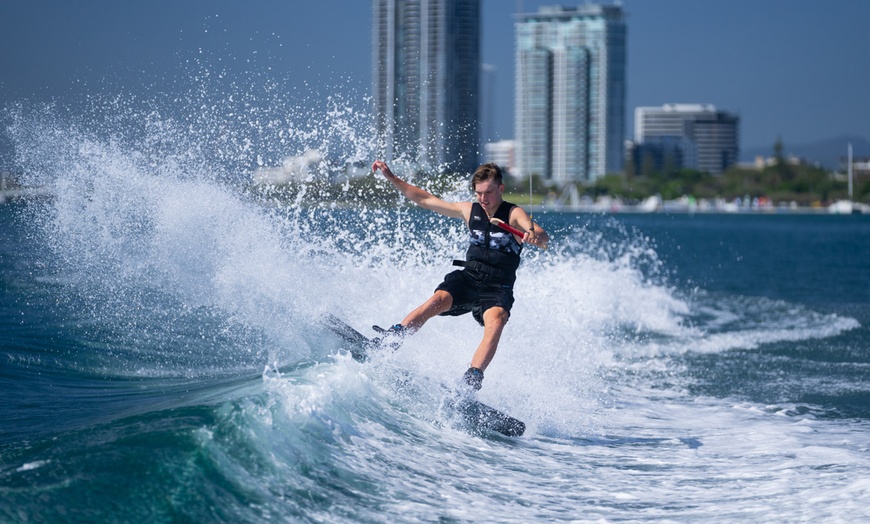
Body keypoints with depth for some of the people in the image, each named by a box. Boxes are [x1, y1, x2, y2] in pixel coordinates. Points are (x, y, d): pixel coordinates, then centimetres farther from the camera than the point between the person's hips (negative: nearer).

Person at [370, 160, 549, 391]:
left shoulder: (514, 214, -4)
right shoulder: (469, 211, 10)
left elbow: (544, 238, -22)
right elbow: (424, 199, 18)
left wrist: (535, 235, -47)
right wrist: (391, 177, 15)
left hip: (497, 289, -3)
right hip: (467, 278, 3)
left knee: (495, 321, -35)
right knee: (438, 301, -29)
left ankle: (472, 379, -47)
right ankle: (388, 341, -35)